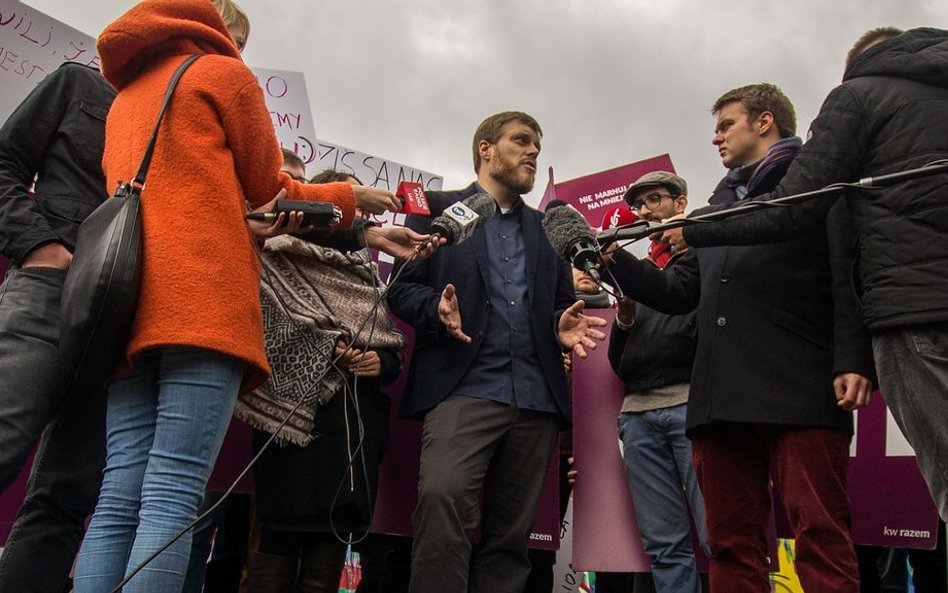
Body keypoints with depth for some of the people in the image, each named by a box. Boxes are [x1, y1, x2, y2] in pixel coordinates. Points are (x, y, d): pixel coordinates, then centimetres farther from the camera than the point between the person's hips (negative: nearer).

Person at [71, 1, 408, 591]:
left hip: (131, 305, 7)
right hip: (206, 302, -7)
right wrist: (351, 197, 24)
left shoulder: (125, 96, 30)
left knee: (119, 498, 1)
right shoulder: (224, 72, 11)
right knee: (173, 495, -13)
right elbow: (271, 191, 11)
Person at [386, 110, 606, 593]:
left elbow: (562, 303, 23)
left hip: (537, 395, 4)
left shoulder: (549, 228, 24)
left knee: (510, 531, 4)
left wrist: (564, 324, -1)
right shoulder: (437, 208, 12)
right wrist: (437, 309, -16)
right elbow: (401, 287, 5)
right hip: (465, 386, -4)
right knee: (443, 499, -24)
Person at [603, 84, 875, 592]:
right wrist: (614, 259, 13)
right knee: (731, 546, 5)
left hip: (800, 392, -6)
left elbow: (850, 273, -2)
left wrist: (853, 360, -15)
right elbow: (679, 293, 25)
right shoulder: (719, 205, 30)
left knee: (821, 538, -6)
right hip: (722, 396, 6)